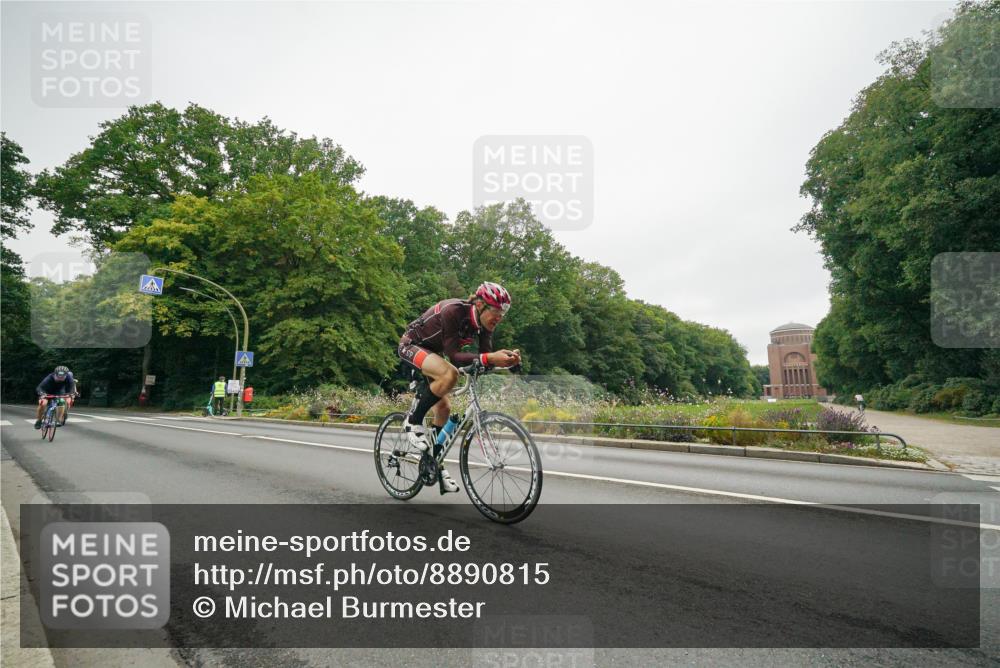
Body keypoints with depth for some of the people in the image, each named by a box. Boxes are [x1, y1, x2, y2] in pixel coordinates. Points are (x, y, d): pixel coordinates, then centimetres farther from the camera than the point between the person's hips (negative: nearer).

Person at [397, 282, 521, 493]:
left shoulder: (483, 322, -11)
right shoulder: (454, 311, -33)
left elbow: (486, 359, -12)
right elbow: (454, 356, -38)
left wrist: (505, 358, -32)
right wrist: (489, 357, -49)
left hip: (432, 351, 8)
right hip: (411, 345, -8)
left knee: (444, 407, 3)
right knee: (450, 374, -34)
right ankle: (414, 421, -15)